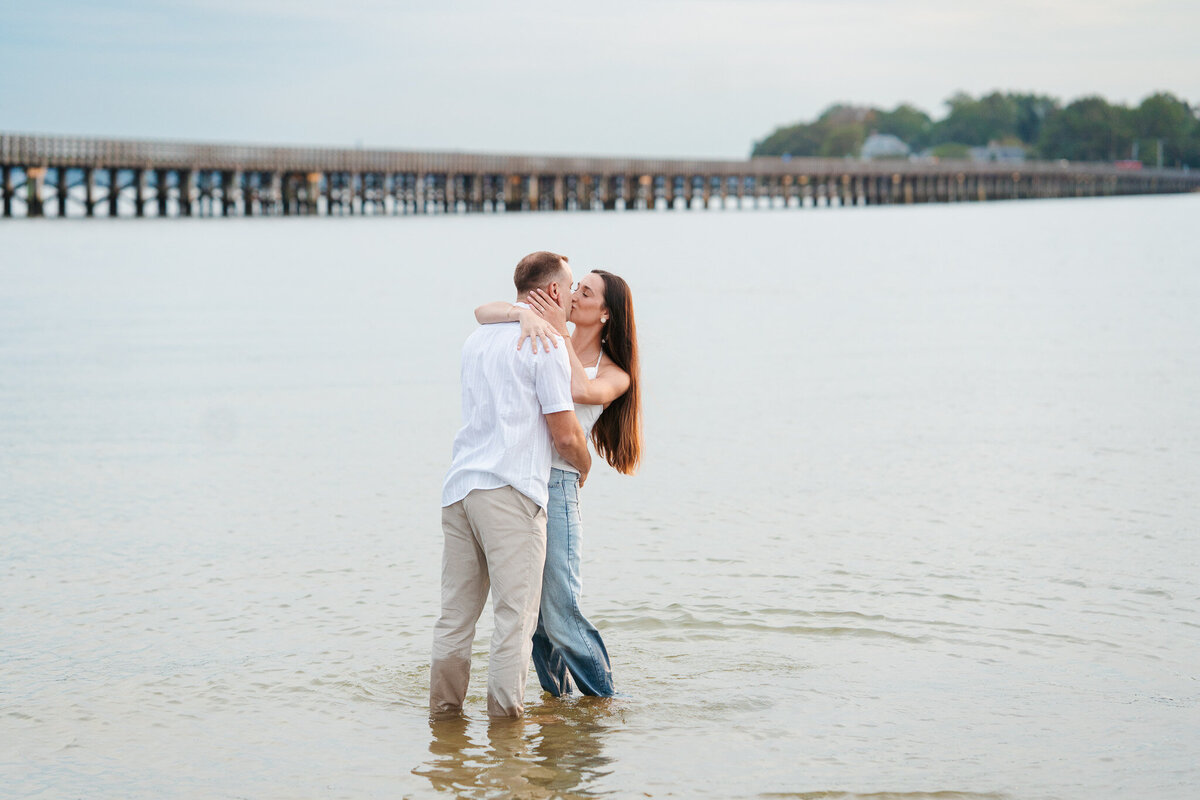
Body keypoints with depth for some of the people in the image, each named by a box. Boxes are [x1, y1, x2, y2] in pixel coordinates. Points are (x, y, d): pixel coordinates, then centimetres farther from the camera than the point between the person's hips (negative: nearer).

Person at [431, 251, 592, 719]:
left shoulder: (477, 340, 20)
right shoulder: (546, 344, -4)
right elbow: (565, 437, -6)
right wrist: (584, 466, 15)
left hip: (459, 487, 7)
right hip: (510, 491, -7)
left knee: (456, 611, 10)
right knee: (515, 613, -3)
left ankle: (443, 708, 13)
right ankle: (505, 714, -2)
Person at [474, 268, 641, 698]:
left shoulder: (615, 375, 5)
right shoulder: (545, 339, 11)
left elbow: (581, 391, -18)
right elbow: (483, 312, -1)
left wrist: (559, 331, -11)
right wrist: (526, 313, -20)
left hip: (557, 483, -4)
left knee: (561, 610, -7)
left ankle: (604, 698, 7)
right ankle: (556, 691, 22)